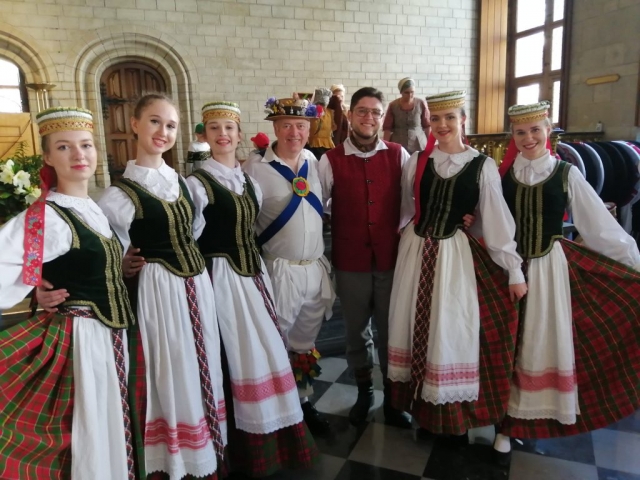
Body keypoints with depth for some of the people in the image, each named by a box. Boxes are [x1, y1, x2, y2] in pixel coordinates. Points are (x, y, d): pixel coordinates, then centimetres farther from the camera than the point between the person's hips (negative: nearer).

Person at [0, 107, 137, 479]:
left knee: (109, 429, 21)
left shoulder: (95, 210, 9)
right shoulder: (45, 217, -16)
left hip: (110, 335, 8)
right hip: (80, 338, -8)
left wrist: (125, 268, 7)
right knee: (89, 433, 5)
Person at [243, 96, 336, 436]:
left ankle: (303, 402, 35)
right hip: (279, 270, -5)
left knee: (305, 344, 18)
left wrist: (323, 259, 11)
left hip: (316, 269, 5)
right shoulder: (256, 166, -9)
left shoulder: (316, 164, 7)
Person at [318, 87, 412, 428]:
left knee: (391, 330, 9)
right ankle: (363, 391, 36)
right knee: (357, 330, 15)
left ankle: (393, 398, 29)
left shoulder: (398, 155, 1)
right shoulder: (331, 160, -3)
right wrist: (341, 221, 0)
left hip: (391, 256, 0)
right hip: (350, 260, 0)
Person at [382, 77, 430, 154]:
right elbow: (387, 128, 0)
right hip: (398, 146, 0)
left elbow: (427, 126, 3)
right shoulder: (393, 106, -2)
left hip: (418, 145, 0)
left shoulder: (421, 104, -3)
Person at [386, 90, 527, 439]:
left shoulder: (482, 166, -5)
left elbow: (497, 220, -4)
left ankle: (455, 416, 27)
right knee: (418, 326, 12)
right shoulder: (417, 161, 1)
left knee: (452, 331, 6)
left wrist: (514, 270, -2)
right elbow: (403, 209, 6)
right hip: (416, 252, 3)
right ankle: (423, 409, 31)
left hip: (456, 254, -2)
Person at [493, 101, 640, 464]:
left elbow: (601, 226, -3)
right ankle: (508, 423, 23)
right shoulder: (503, 174, 1)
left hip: (549, 268, -1)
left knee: (544, 345, 9)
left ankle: (535, 417, 31)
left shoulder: (566, 174, -3)